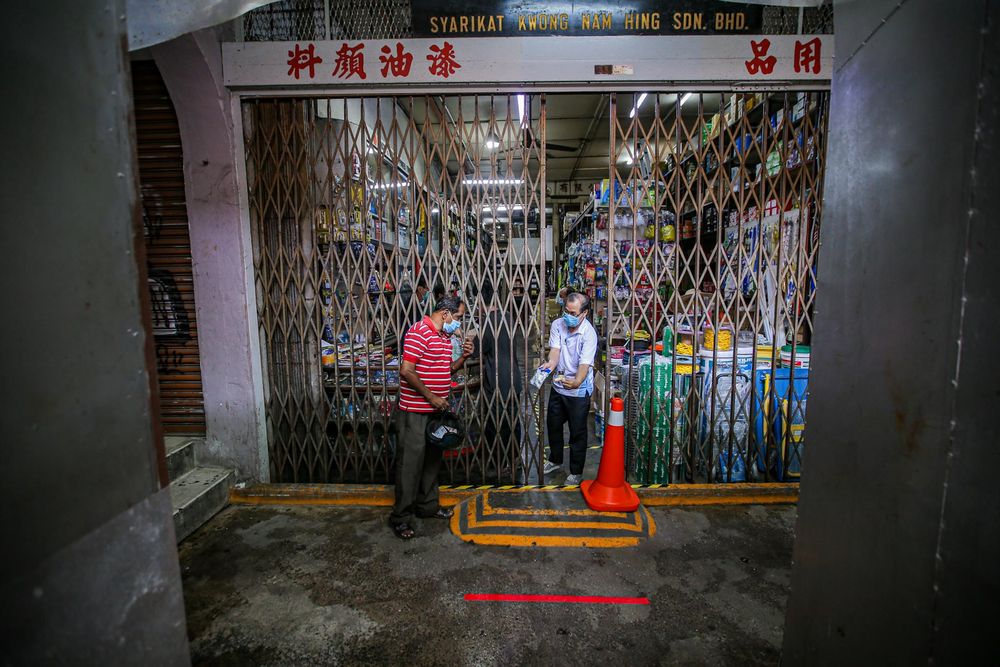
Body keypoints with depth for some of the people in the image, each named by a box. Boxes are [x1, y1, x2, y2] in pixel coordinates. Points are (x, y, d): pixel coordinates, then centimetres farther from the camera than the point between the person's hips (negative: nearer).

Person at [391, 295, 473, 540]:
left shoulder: (445, 336, 12)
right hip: (415, 411, -9)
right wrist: (431, 396, -19)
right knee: (410, 462, 0)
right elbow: (406, 371, -22)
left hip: (435, 409, 9)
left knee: (432, 458, 18)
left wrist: (464, 357, 3)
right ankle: (400, 517, 13)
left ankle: (428, 505, 33)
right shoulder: (419, 332, -17)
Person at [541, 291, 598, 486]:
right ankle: (555, 460, 44)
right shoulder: (558, 324, -6)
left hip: (579, 391, -5)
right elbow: (555, 349, -16)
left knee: (577, 432, 8)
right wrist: (550, 364, -39)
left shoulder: (589, 333, -21)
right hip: (558, 386, 6)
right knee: (553, 424, 20)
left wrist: (577, 382, -49)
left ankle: (576, 472, 27)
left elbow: (585, 363, -29)